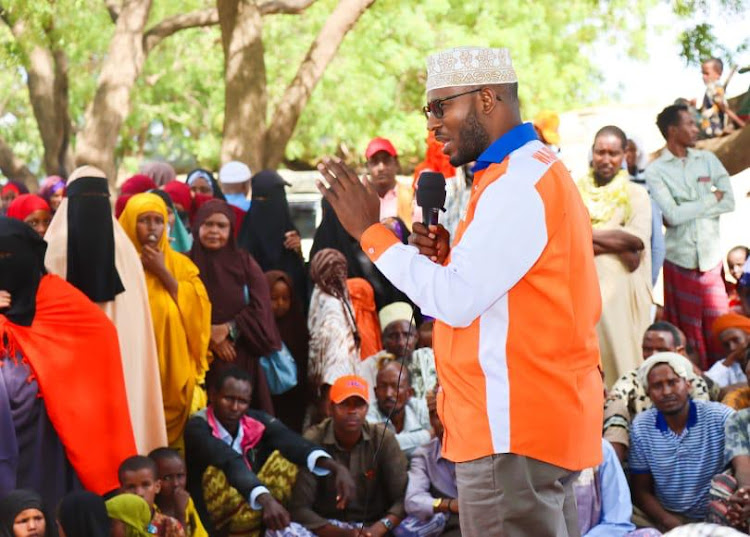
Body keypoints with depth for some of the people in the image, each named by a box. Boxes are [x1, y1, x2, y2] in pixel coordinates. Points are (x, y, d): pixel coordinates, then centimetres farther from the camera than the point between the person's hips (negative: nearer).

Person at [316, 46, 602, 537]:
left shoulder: (519, 183, -15)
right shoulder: (529, 172, 18)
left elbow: (456, 300, -20)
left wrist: (370, 230, -12)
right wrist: (444, 256, 3)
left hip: (513, 428, -10)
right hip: (533, 419, 10)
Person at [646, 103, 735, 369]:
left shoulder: (707, 160, 10)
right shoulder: (655, 171, -2)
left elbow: (729, 202, 1)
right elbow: (672, 215, -13)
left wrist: (687, 211, -8)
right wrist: (711, 199, -4)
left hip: (711, 258, 3)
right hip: (680, 259, -3)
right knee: (687, 328, 3)